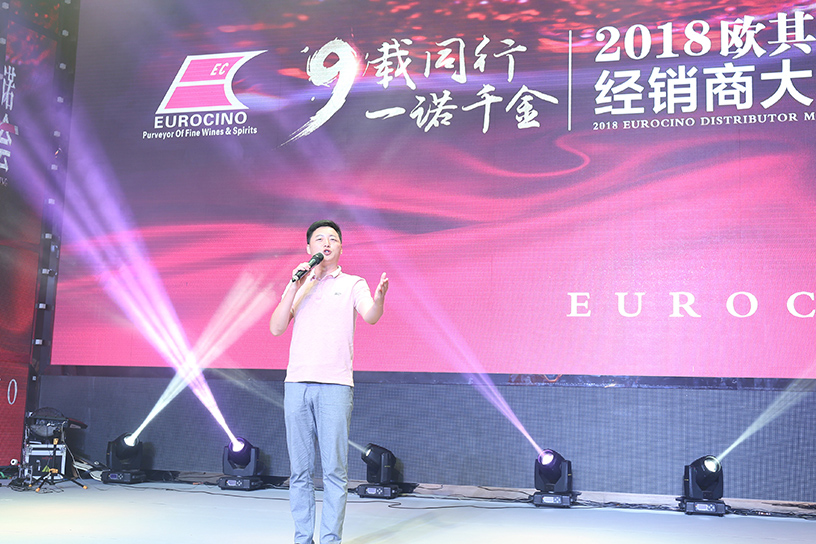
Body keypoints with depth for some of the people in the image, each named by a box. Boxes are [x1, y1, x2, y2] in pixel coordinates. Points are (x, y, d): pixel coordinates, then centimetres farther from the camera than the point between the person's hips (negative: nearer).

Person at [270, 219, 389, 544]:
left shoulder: (353, 284, 8)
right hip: (296, 384, 3)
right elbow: (276, 328, 5)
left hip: (335, 386, -3)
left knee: (334, 470, -3)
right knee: (300, 469, 7)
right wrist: (295, 286, -3)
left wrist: (379, 300, -34)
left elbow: (370, 316, -11)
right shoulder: (297, 286, 16)